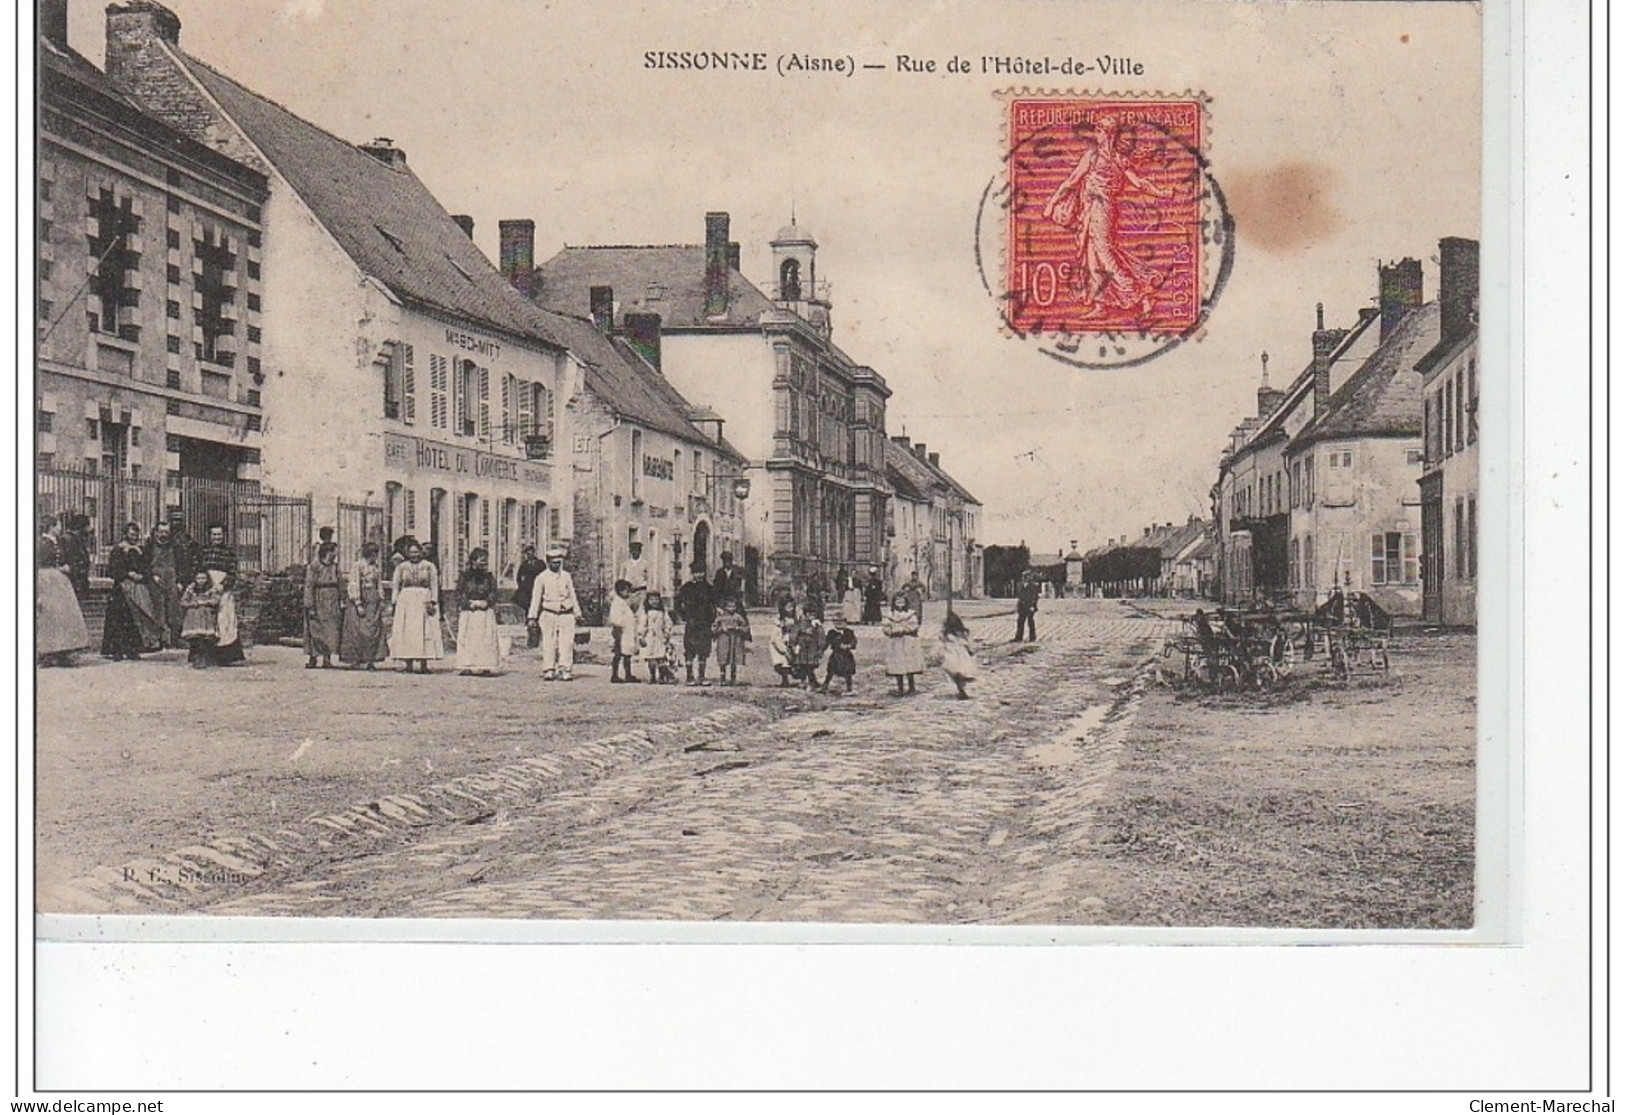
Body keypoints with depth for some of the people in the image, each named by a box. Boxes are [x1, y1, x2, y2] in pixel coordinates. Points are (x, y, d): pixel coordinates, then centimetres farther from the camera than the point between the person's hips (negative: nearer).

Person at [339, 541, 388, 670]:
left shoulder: (377, 567, 12)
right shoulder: (357, 566, -7)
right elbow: (353, 585, -10)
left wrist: (381, 600, 11)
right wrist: (358, 604, -15)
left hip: (373, 601, 6)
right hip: (359, 599, -6)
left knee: (374, 630, 0)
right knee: (356, 631, -5)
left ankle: (370, 660, 3)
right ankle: (354, 660, -1)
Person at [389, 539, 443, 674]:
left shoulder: (429, 566, 9)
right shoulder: (401, 567, 13)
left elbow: (434, 585, 4)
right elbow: (395, 586, 11)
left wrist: (432, 602, -8)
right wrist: (395, 603, 0)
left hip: (424, 601, -1)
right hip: (406, 601, 1)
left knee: (424, 632, -6)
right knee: (406, 632, -4)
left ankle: (423, 664, -5)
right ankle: (408, 664, -3)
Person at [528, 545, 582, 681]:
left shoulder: (566, 576, 10)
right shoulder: (542, 577, 2)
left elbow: (572, 595, 17)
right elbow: (536, 598, 4)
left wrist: (578, 614, 17)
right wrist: (533, 617, 1)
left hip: (566, 614, 2)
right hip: (549, 614, -2)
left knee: (566, 643, -5)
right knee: (549, 644, -3)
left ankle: (565, 670, -2)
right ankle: (548, 671, 1)